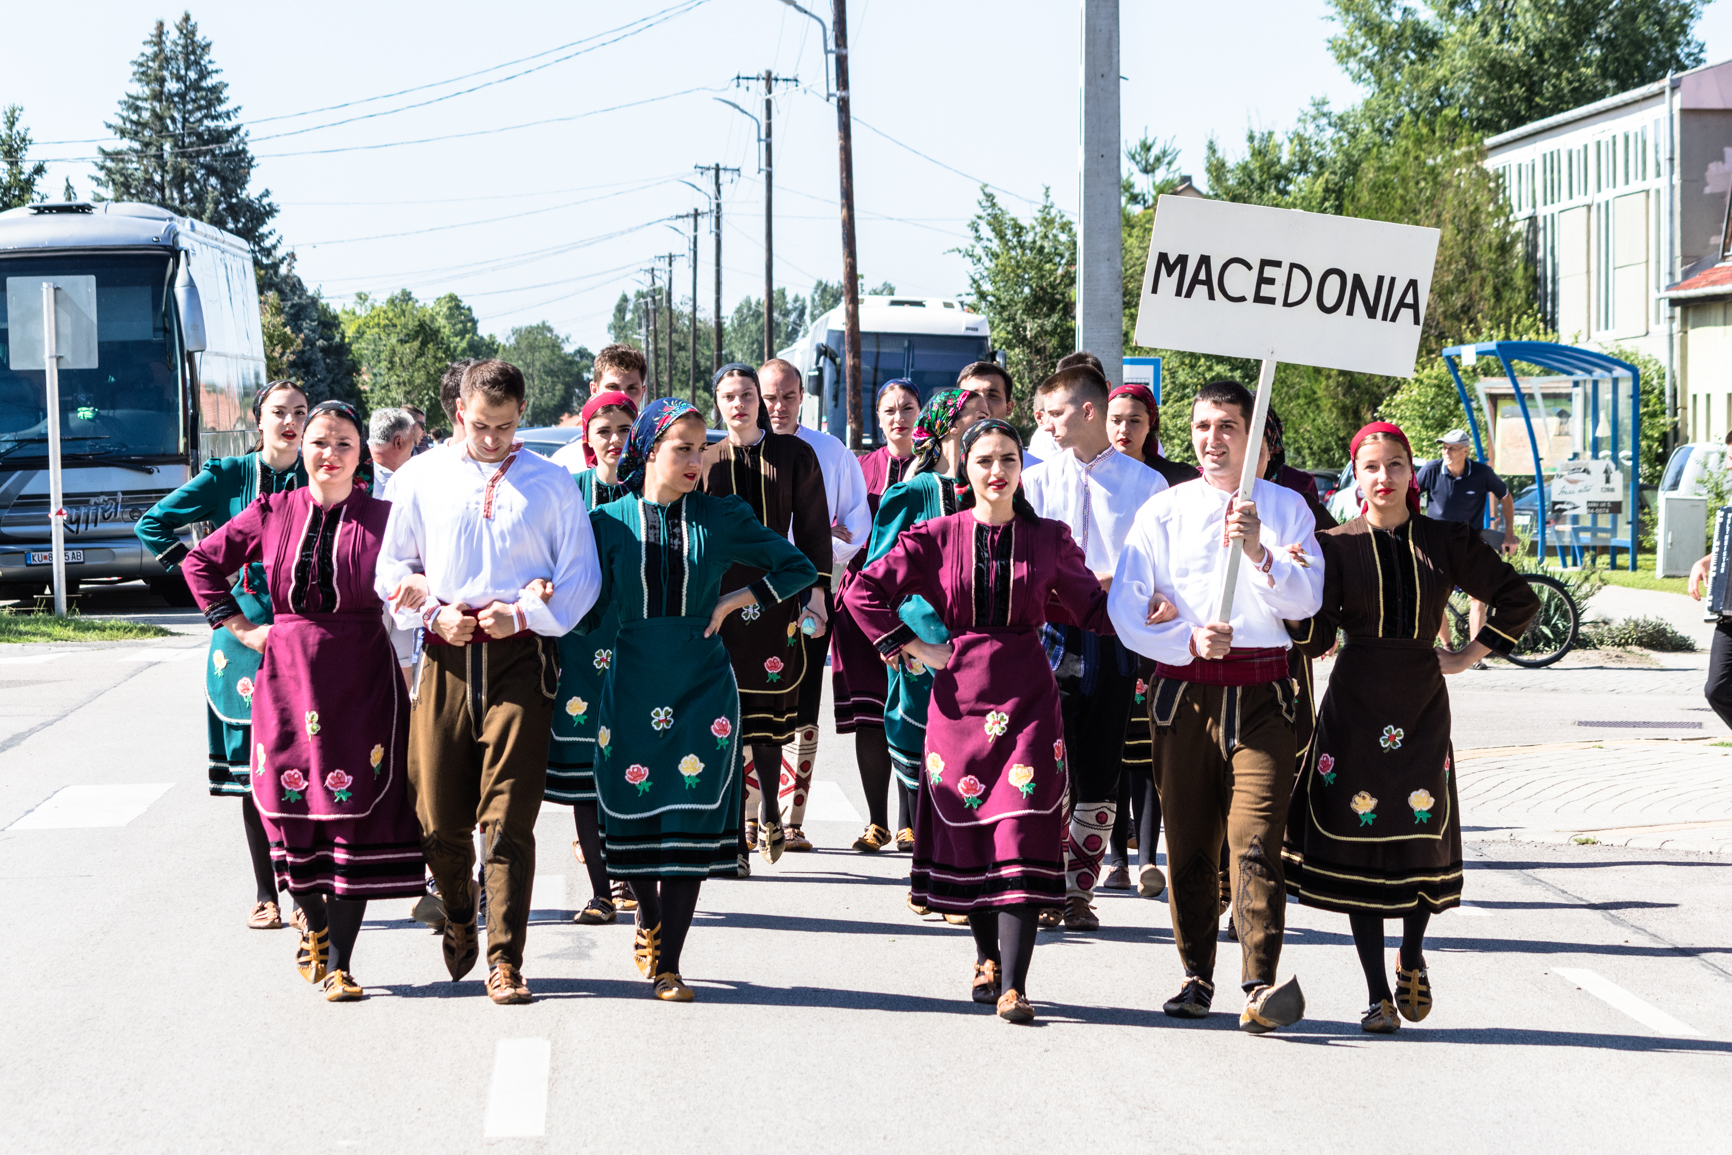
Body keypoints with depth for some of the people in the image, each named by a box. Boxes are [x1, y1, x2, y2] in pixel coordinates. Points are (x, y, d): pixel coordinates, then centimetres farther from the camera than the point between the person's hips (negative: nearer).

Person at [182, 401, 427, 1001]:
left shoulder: (383, 518, 1)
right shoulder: (273, 514, 7)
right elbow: (201, 562, 16)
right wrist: (239, 627, 10)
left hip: (360, 679, -2)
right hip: (288, 676, 2)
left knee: (353, 812, -6)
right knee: (296, 808, 6)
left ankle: (339, 962, -2)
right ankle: (314, 924, 32)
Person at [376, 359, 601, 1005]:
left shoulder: (552, 484, 9)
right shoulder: (420, 479, 12)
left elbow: (580, 576, 7)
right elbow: (392, 569, 14)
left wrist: (522, 613, -8)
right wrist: (433, 613, -3)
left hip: (519, 658, -2)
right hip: (445, 658, 2)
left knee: (509, 818, -8)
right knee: (438, 816, 4)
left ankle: (505, 960, -4)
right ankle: (458, 920, 32)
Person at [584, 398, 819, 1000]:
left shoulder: (722, 517, 2)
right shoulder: (609, 520, 3)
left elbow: (799, 568, 11)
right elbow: (588, 609, 6)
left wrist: (733, 601, 0)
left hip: (702, 680, 0)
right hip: (631, 678, 1)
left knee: (690, 818, -6)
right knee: (633, 814, 5)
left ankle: (667, 965, 0)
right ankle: (649, 919, 34)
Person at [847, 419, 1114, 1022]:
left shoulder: (1048, 539, 5)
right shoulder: (937, 536, 2)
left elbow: (1092, 607, 12)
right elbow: (864, 592, 4)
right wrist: (914, 648, -1)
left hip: (1027, 697, -1)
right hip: (960, 695, 1)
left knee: (1023, 831, -11)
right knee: (967, 831, 6)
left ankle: (1013, 985, -14)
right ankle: (987, 957, 28)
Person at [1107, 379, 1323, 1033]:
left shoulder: (1286, 509, 11)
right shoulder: (1164, 512, 11)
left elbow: (1305, 599, -1)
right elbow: (1125, 607, 2)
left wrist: (1259, 552, -16)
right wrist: (1189, 639, -12)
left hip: (1261, 692, -2)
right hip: (1183, 690, 2)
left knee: (1255, 837, -14)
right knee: (1188, 840, 6)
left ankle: (1261, 986, -21)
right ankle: (1196, 976, 18)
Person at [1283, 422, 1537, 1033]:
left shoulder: (1447, 541, 3)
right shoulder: (1335, 546, 0)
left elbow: (1519, 599, 12)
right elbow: (1313, 638, -8)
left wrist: (1468, 656, 7)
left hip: (1422, 705, 1)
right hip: (1355, 703, -1)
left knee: (1423, 838, -1)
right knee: (1359, 842, -1)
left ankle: (1411, 957, 27)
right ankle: (1379, 995, 7)